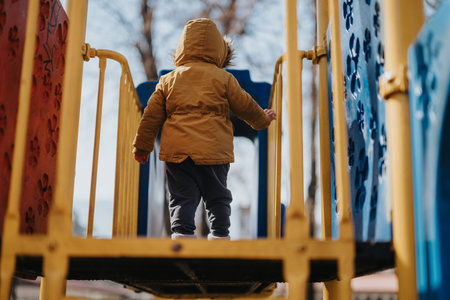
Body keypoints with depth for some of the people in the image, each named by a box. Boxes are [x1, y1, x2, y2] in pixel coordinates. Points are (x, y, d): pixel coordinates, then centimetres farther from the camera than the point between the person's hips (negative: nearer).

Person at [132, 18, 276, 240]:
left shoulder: (168, 80, 10)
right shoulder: (223, 78, 4)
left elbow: (152, 116, 12)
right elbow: (245, 106, 13)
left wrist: (142, 147, 19)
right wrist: (263, 119, 32)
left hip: (176, 151, 2)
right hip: (214, 151, -1)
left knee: (182, 197, 5)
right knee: (217, 197, 11)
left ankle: (182, 232, -6)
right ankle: (220, 233, 11)